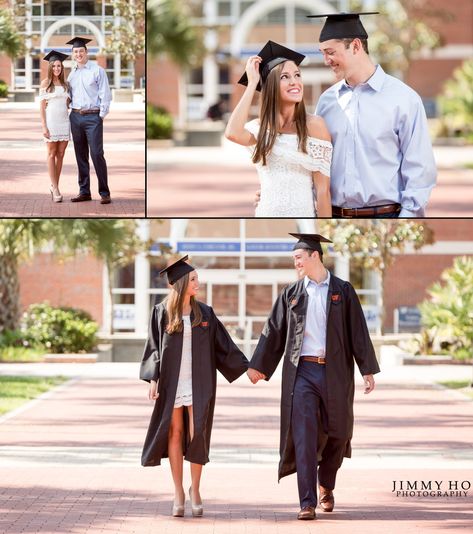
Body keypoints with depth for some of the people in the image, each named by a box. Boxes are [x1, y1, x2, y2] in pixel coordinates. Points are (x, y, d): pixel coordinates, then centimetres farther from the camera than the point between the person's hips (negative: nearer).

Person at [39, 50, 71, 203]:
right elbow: (42, 106, -3)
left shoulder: (65, 84, 12)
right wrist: (44, 127, -11)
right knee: (52, 154, -1)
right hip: (51, 121, -4)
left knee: (60, 155, 4)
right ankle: (55, 189, -3)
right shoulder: (45, 84, 0)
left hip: (64, 121, 4)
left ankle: (54, 186, 13)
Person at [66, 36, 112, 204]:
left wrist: (102, 115, -10)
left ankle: (104, 193, -6)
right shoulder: (72, 74, 13)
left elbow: (105, 95, -5)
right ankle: (84, 191, 13)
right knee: (81, 155, 7)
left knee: (96, 154, -11)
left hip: (93, 116, -5)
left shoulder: (97, 70, -2)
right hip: (75, 116, 5)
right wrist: (72, 111, 9)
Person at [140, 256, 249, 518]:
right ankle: (178, 492, 9)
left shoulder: (204, 313, 6)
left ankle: (195, 489, 10)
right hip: (171, 380, -1)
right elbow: (154, 347, 1)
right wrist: (153, 379, -7)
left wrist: (246, 368, 8)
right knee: (175, 433, 2)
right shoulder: (162, 312, 1)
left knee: (197, 434, -5)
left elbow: (223, 345, 10)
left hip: (198, 381, 1)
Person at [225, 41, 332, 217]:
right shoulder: (259, 127, 2)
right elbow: (232, 133, -21)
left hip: (303, 213, -3)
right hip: (267, 212, 3)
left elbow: (323, 189, -9)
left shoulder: (314, 125, -8)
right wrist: (252, 83, -12)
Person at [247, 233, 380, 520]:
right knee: (304, 436, -9)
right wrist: (258, 365, 11)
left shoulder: (343, 290, 3)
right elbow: (273, 331, 12)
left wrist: (368, 370, -2)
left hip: (335, 372, 0)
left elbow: (358, 332, 2)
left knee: (336, 433, 9)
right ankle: (308, 502, -10)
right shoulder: (291, 294, 8)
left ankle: (326, 486, 34)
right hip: (302, 372, 0)